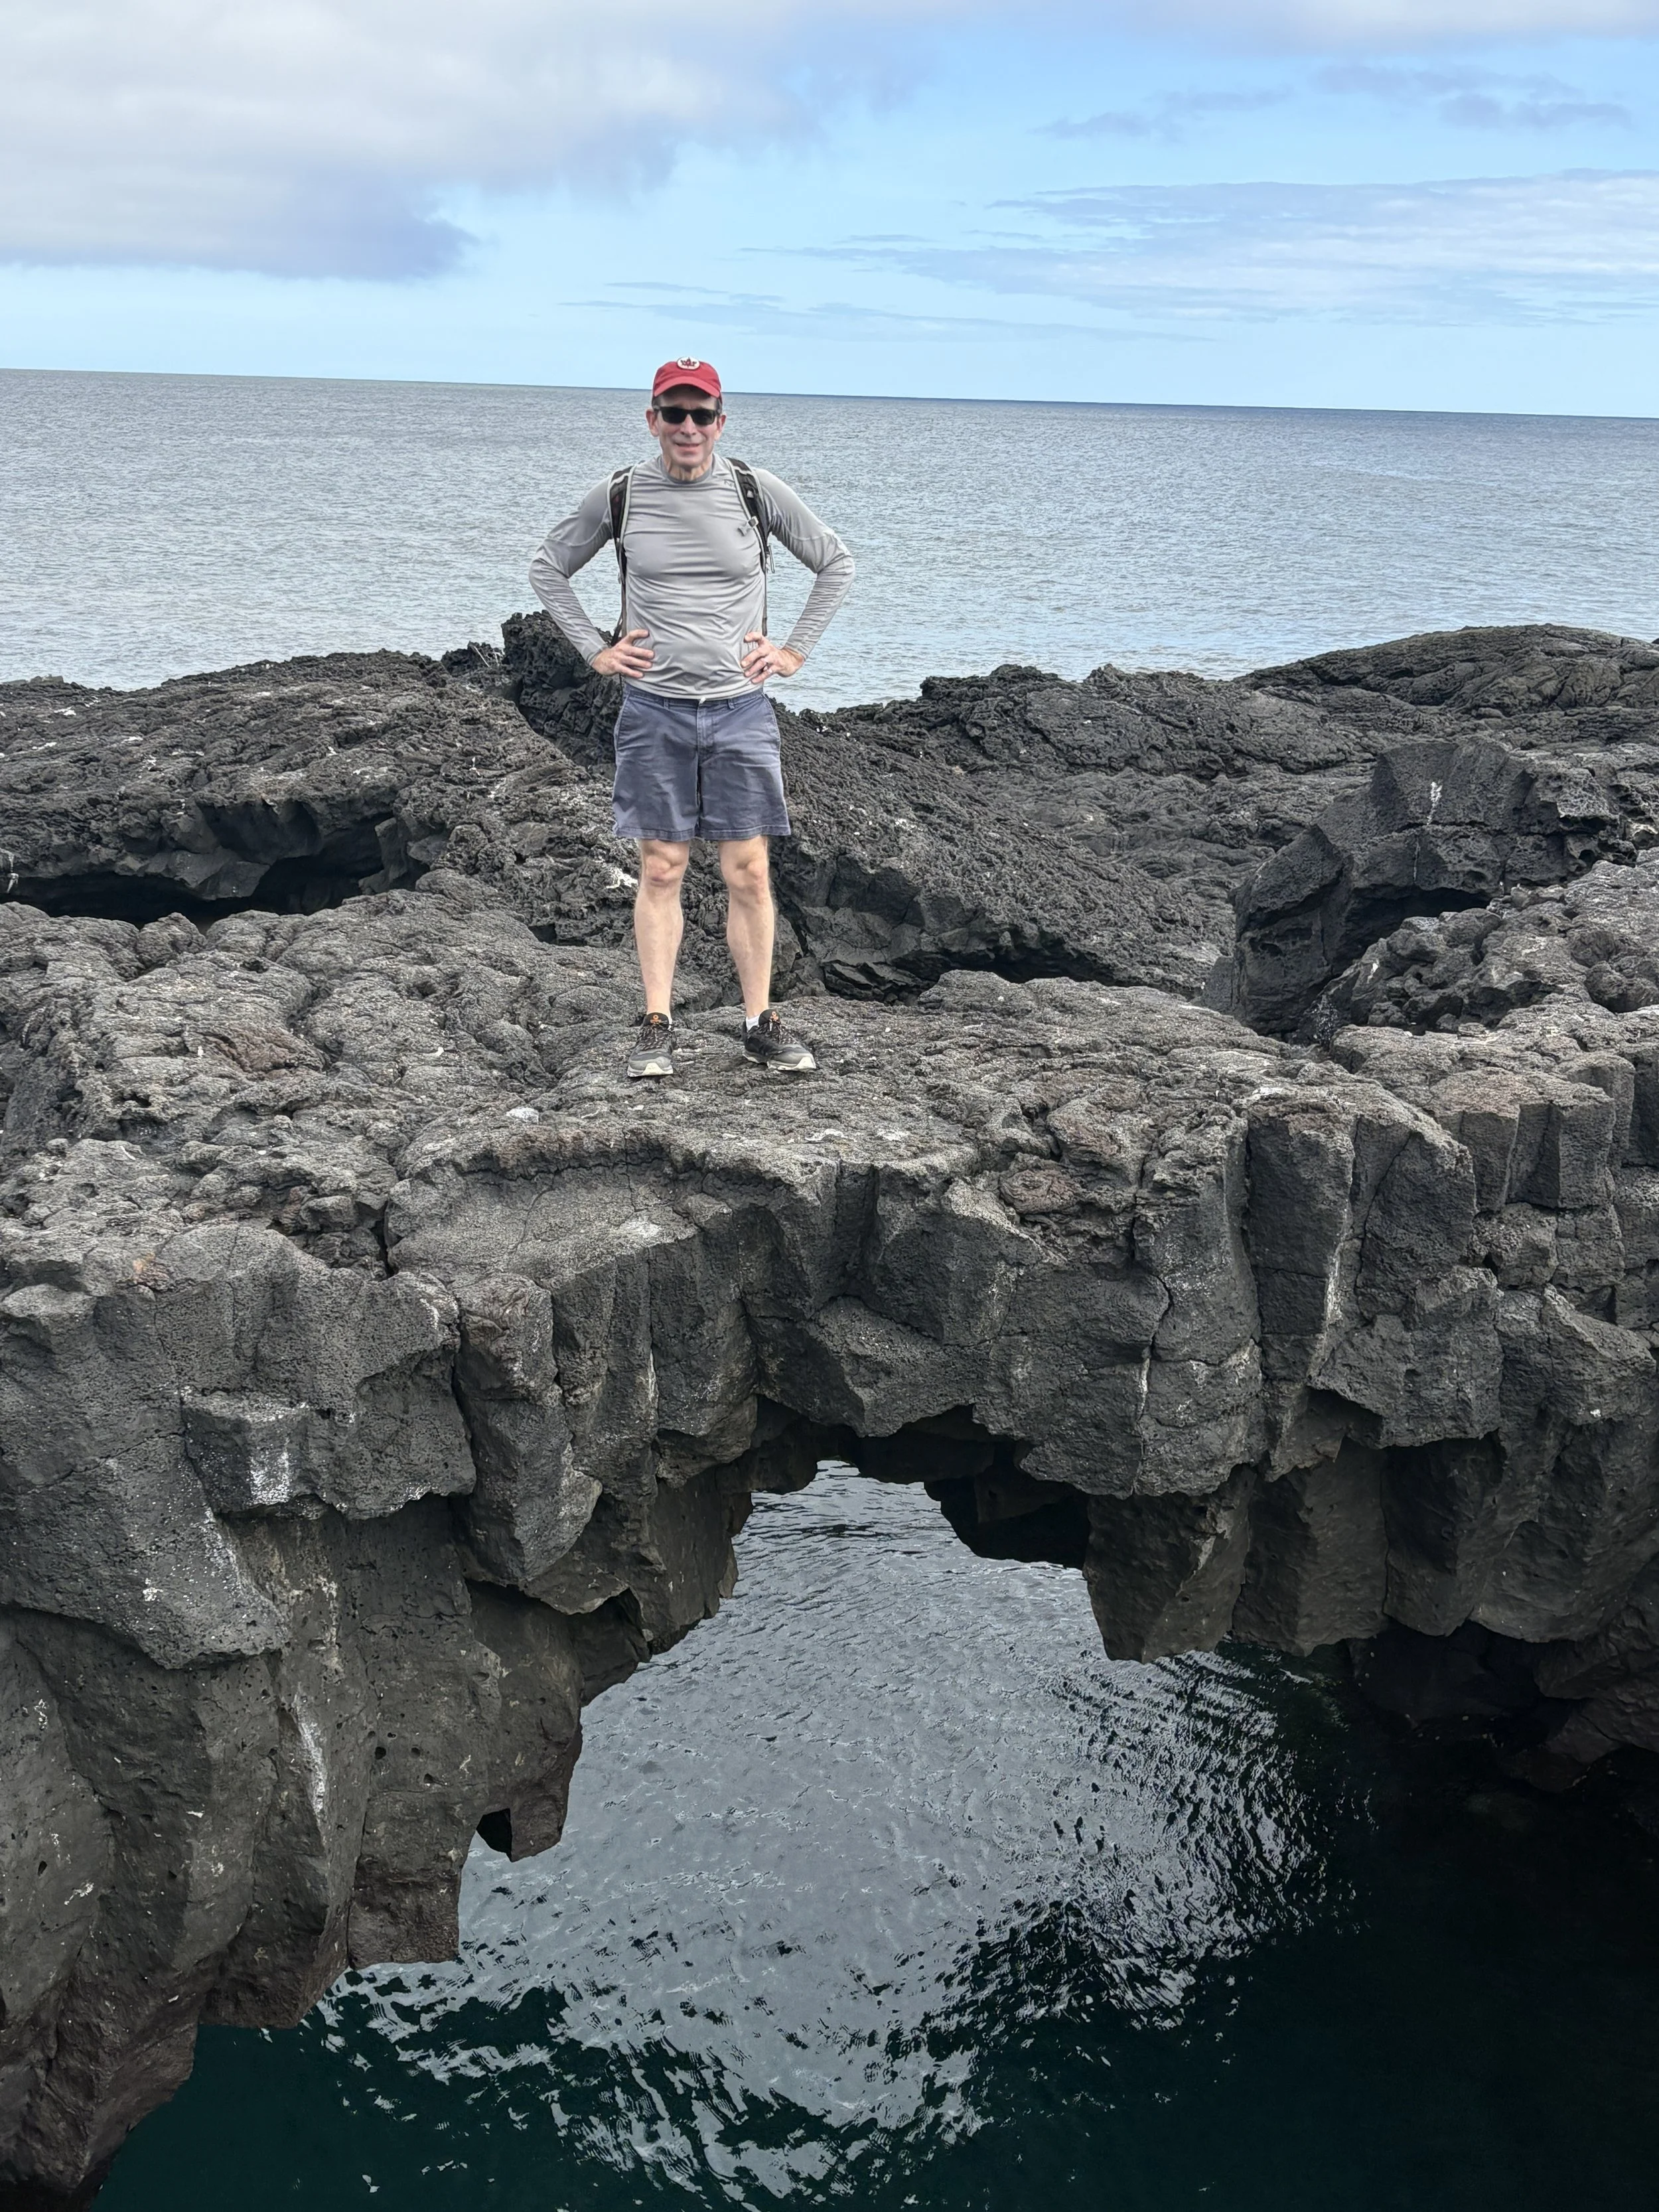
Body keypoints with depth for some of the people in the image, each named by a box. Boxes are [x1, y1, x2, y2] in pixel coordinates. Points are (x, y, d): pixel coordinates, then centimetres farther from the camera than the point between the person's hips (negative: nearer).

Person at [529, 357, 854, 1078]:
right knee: (661, 871, 2)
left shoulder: (758, 492, 0)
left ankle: (762, 1024, 9)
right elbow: (547, 569, 15)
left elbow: (836, 564, 13)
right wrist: (594, 651, 6)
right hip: (654, 708, 0)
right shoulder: (619, 496, 1)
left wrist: (795, 650, 6)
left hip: (741, 708, 0)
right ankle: (656, 1027, 8)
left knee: (749, 873, 1)